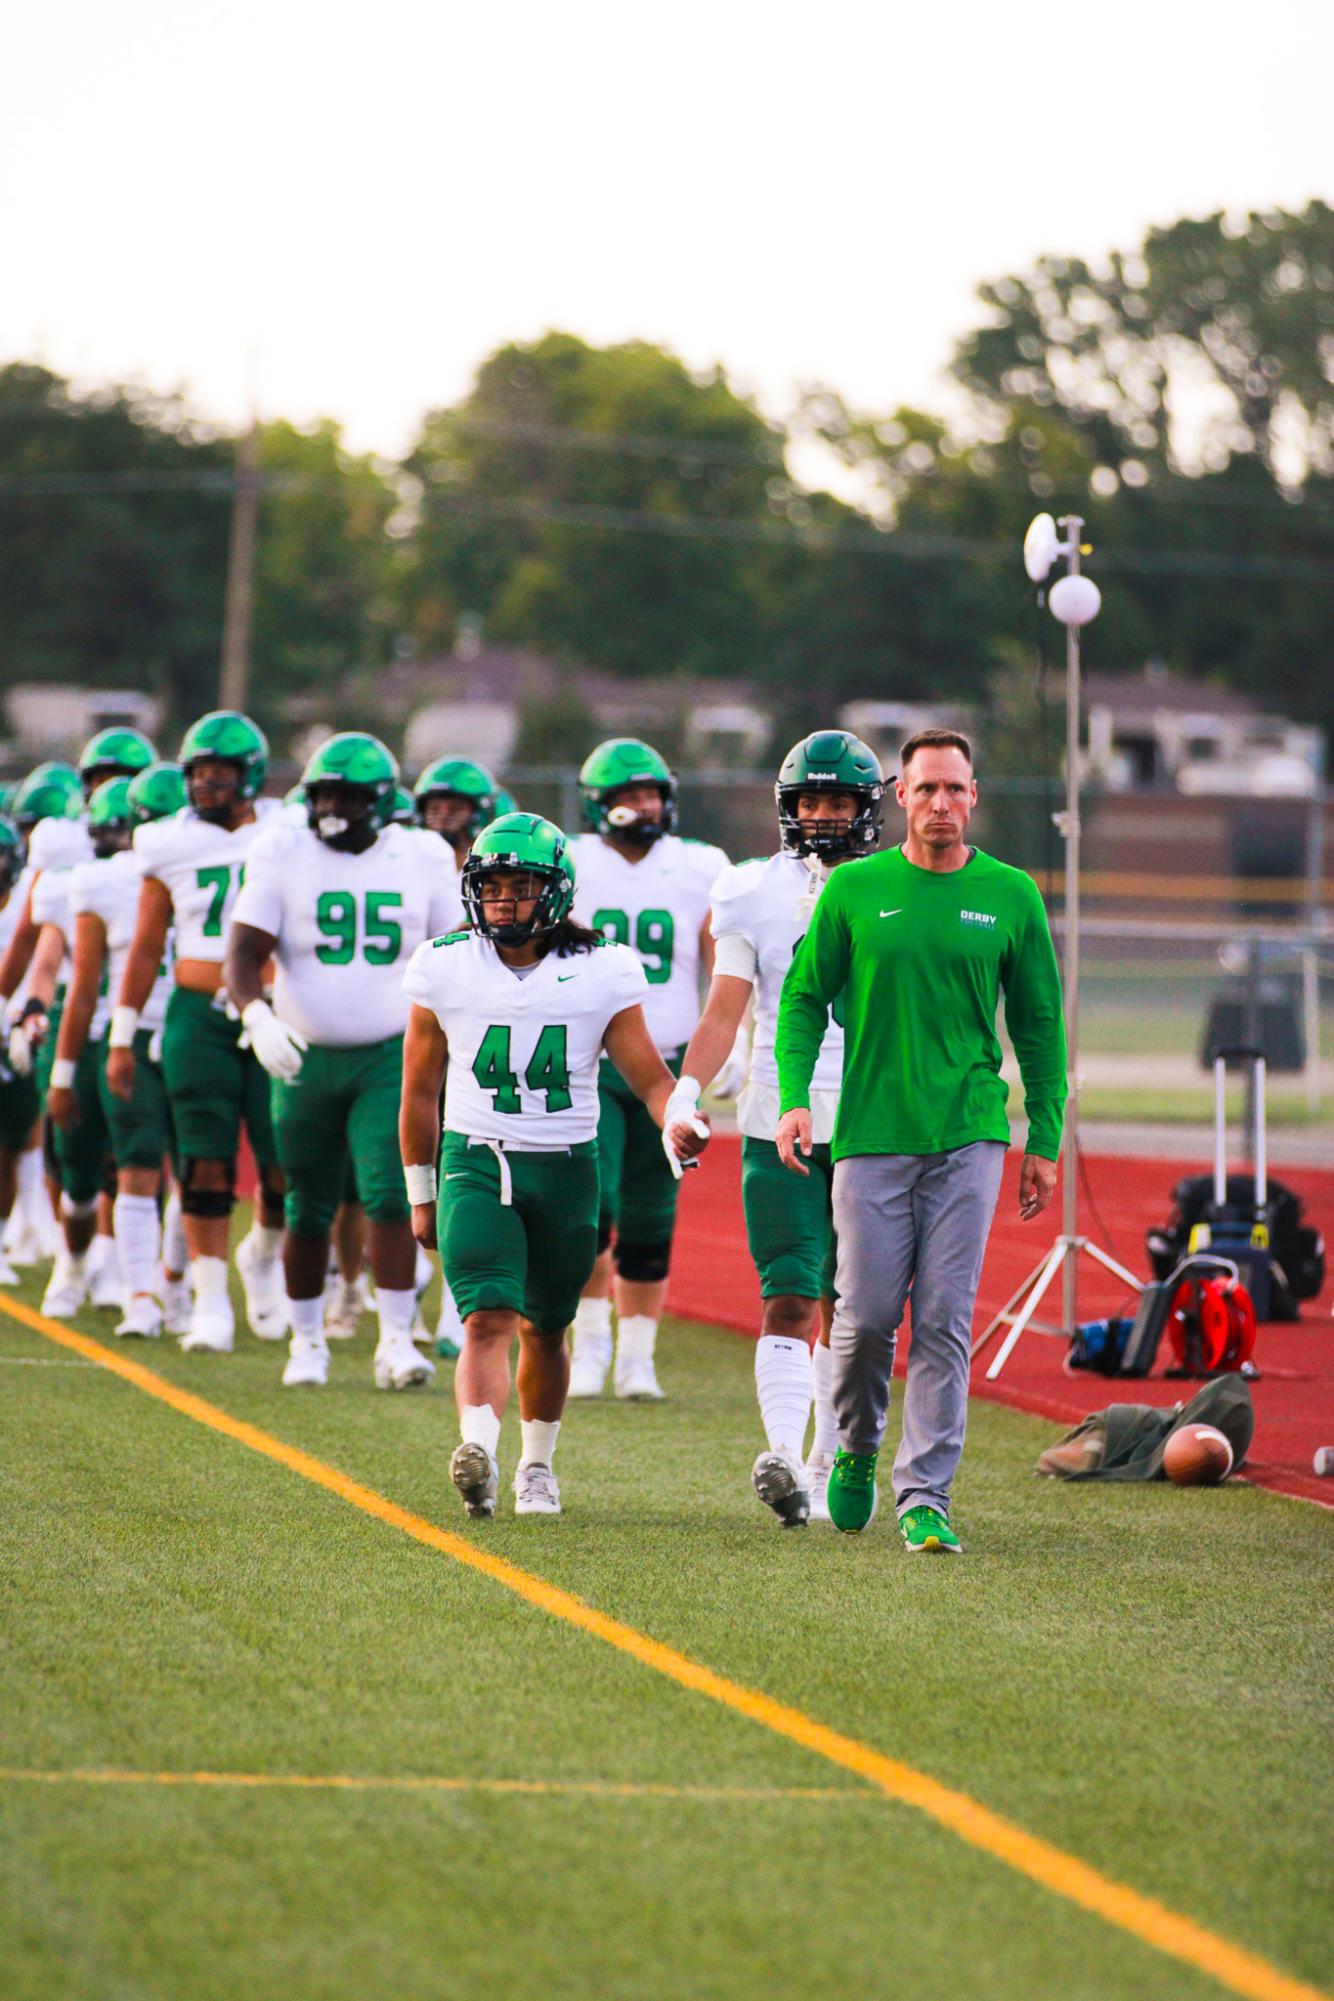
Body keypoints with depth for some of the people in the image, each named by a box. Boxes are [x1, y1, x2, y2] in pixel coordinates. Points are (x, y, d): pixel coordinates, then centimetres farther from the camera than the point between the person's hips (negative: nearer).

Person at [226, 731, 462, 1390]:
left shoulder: (420, 861, 2)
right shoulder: (284, 857, -3)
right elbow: (243, 954, -9)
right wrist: (258, 1016, -27)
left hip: (390, 1057, 0)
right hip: (305, 1060, 0)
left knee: (389, 1194, -15)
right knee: (309, 1210, 8)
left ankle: (396, 1340, -14)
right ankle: (307, 1340, 23)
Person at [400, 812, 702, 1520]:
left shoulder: (600, 972, -3)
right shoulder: (444, 967, 0)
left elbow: (649, 1076, -1)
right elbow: (420, 1090, 10)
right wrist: (421, 1192, 14)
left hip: (566, 1169, 1)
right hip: (475, 1162, -1)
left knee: (544, 1329, 13)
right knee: (489, 1319, -19)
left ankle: (537, 1466, 31)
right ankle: (478, 1451, -36)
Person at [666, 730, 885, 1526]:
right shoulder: (755, 894, 4)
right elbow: (725, 1013, 1)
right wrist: (688, 1090, -13)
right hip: (779, 1122, -1)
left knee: (844, 1309, 6)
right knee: (789, 1300, -12)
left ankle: (829, 1466, 15)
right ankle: (784, 1455, -24)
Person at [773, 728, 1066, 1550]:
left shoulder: (1010, 896, 5)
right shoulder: (854, 889, 3)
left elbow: (1040, 1026, 10)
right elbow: (805, 998, 9)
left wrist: (1045, 1142, 7)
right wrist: (794, 1097, -5)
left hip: (969, 1137, 0)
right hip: (871, 1134, 0)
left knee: (946, 1321, -3)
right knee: (867, 1315, 0)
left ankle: (925, 1496, 1)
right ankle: (857, 1450, 27)